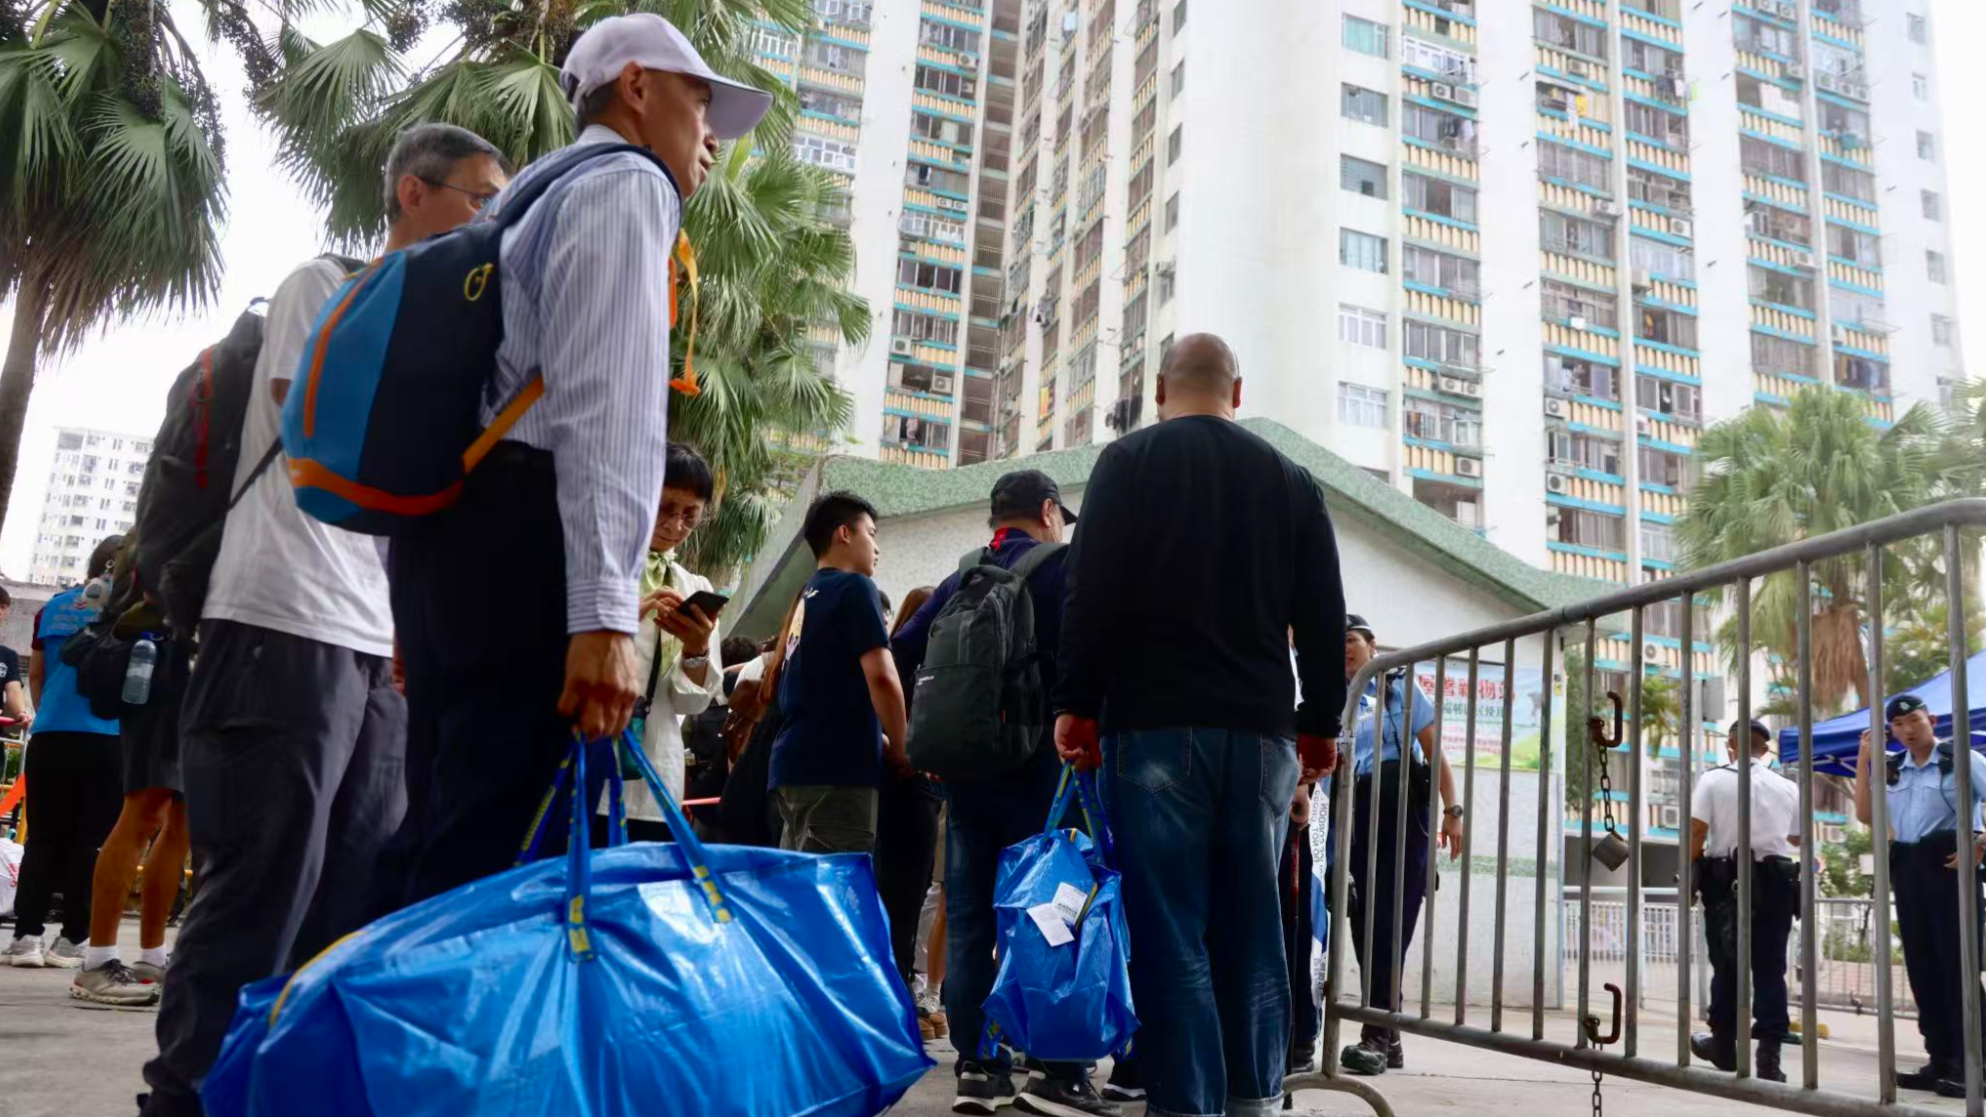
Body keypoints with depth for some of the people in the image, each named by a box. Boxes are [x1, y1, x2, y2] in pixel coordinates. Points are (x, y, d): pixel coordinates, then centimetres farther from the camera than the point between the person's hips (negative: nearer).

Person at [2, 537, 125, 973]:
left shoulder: (54, 606, 13)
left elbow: (35, 676, 21)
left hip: (50, 735, 4)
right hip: (108, 738, -4)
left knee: (43, 838, 8)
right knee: (90, 841, 1)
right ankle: (72, 939, 1)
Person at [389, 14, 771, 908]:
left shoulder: (533, 196, 28)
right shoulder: (629, 185, 0)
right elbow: (607, 405, -15)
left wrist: (423, 601, 25)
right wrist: (605, 610, -22)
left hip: (447, 524, 10)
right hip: (522, 536, -9)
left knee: (447, 844, 11)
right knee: (494, 858, -10)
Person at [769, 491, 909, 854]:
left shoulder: (807, 595, 20)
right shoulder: (854, 587, -6)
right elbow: (881, 677, -17)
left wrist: (878, 738, 19)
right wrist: (899, 750, -4)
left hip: (796, 760, 9)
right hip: (837, 767, -9)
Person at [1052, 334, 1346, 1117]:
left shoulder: (1129, 461, 4)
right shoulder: (1291, 480, 15)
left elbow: (1092, 592, -5)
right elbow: (1324, 616, 12)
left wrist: (1077, 702, -2)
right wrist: (1320, 721, 18)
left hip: (1157, 720, -3)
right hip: (1261, 727, 4)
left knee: (1169, 928, -4)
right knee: (1251, 927, 9)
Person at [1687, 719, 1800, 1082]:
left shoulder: (1713, 780, -3)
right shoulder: (1788, 788, 7)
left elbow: (1696, 833, -9)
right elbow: (1797, 839, 18)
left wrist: (1689, 875, 3)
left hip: (1725, 881, -2)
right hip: (1775, 883, 2)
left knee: (1726, 966, 10)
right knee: (1770, 968, 4)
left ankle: (1724, 1046, 23)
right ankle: (1769, 1057, -2)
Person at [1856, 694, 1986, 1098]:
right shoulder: (1890, 768, 12)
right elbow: (1864, 814, 10)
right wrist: (1864, 760, 6)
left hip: (1947, 864, -6)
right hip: (1907, 868, 6)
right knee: (1921, 965, 9)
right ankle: (1940, 1060, 16)